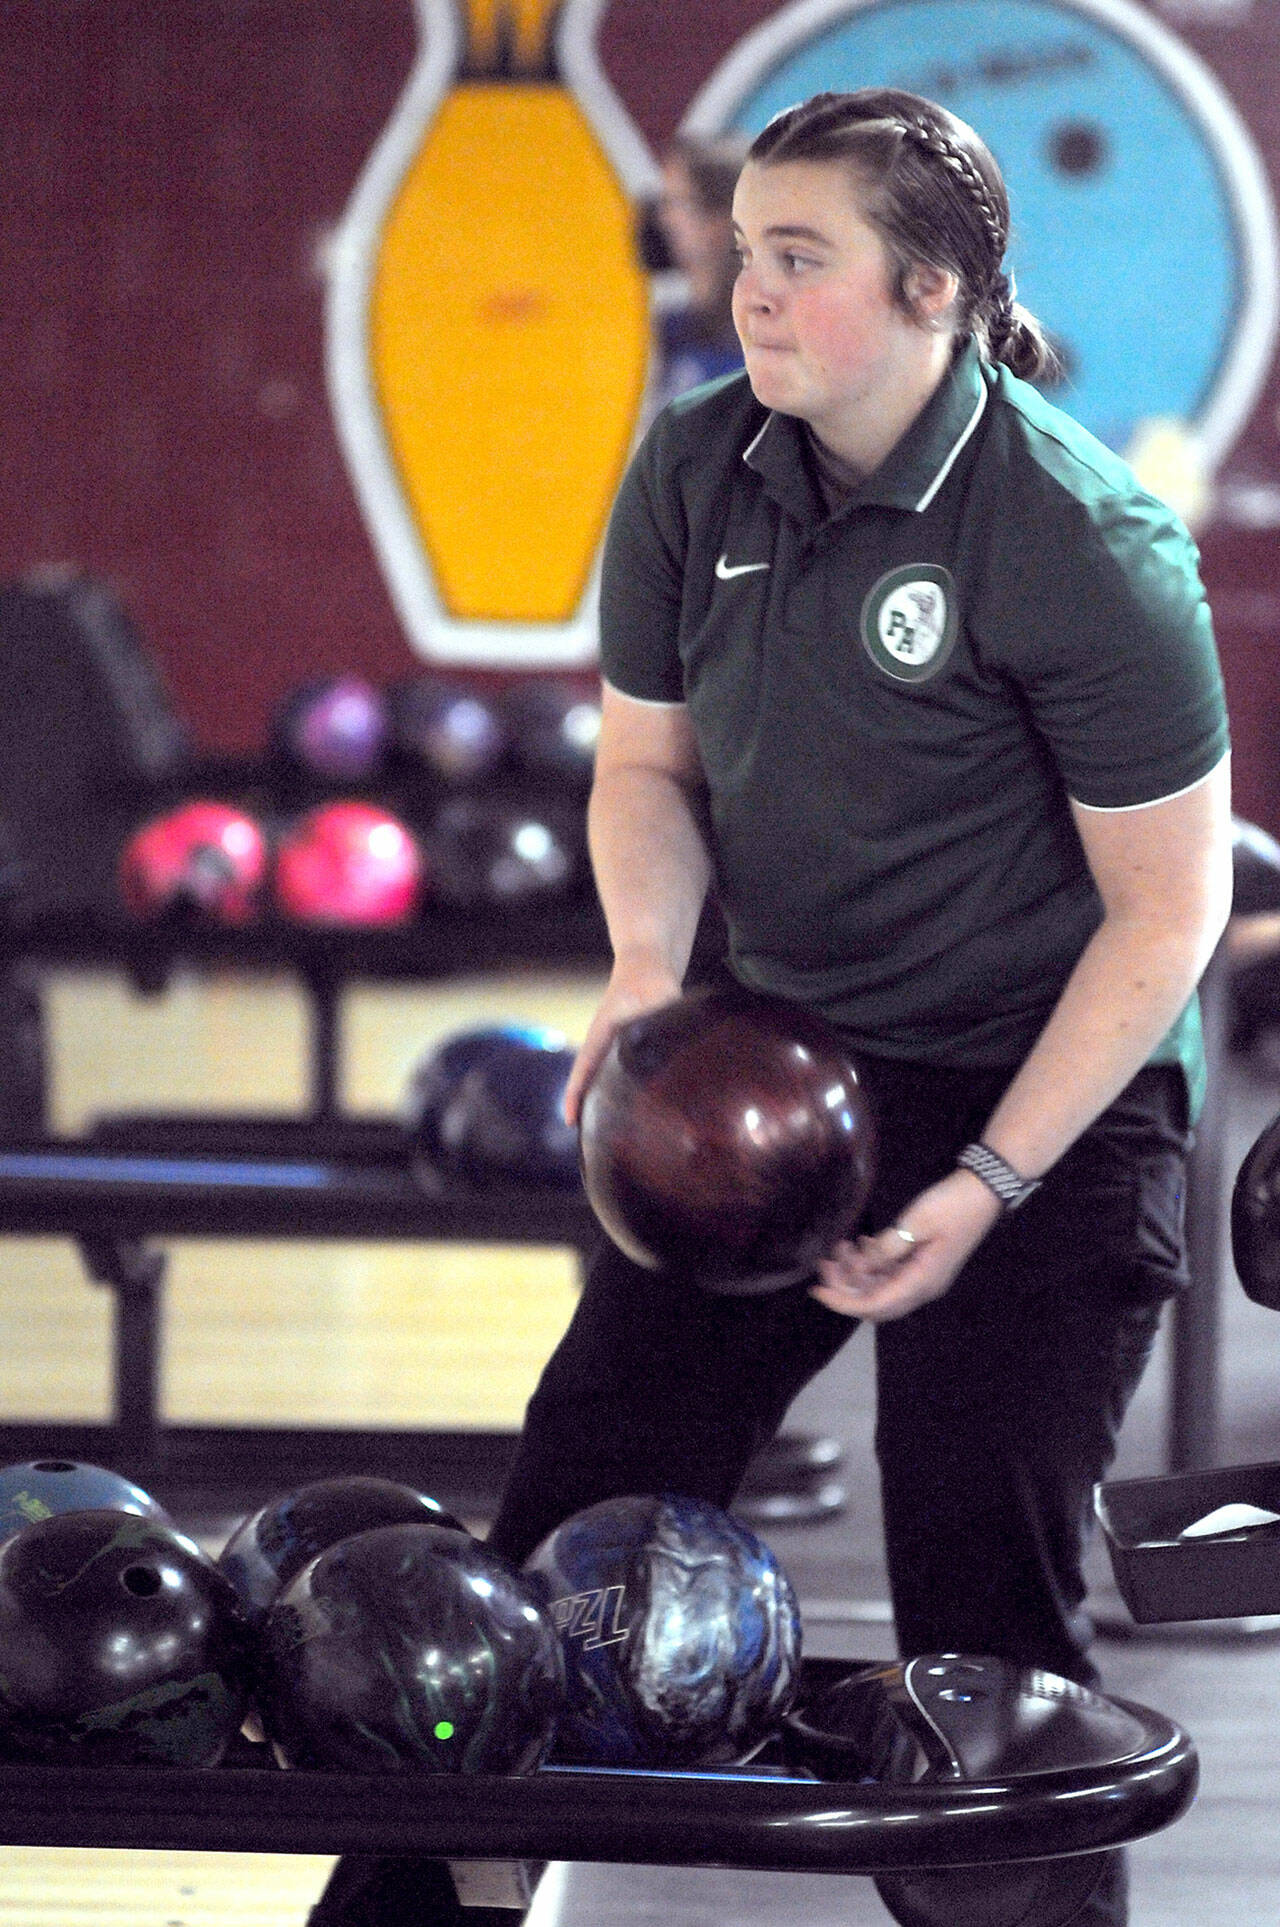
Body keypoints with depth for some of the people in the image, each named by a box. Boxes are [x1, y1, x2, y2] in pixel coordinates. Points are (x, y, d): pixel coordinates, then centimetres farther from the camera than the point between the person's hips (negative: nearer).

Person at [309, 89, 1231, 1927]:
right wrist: (646, 968, -11)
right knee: (576, 1511, 3)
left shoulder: (1082, 542, -21)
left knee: (986, 1609, -8)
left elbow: (1167, 908, -16)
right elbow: (648, 757, 10)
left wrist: (986, 1186, -20)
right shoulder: (695, 472, -4)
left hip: (1045, 1090, -5)